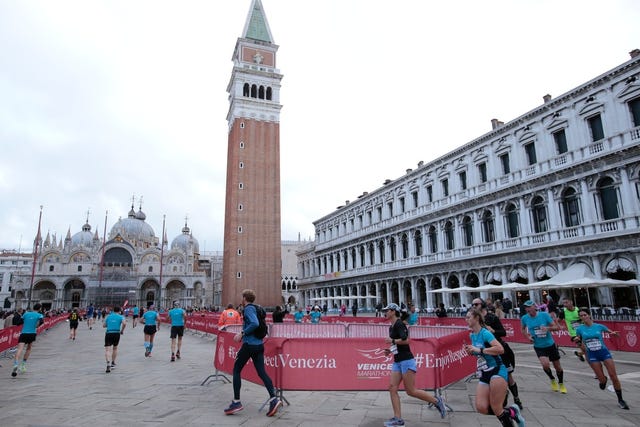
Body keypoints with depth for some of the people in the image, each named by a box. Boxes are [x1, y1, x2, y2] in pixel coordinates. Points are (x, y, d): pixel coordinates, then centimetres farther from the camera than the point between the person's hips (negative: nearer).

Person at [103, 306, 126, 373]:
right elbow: (124, 323, -14)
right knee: (115, 348, 21)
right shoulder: (121, 317, 4)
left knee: (107, 350, -6)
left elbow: (103, 325, 16)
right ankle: (113, 363, 28)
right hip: (116, 333, 0)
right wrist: (122, 330, 1)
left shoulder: (108, 316, 15)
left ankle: (108, 364, -27)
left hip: (108, 333, 0)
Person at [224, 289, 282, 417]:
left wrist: (242, 333, -17)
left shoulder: (248, 309, -10)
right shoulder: (255, 308, 16)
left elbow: (254, 324, -25)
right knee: (261, 372, 4)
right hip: (259, 344, 8)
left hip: (249, 344, -8)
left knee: (236, 370, 8)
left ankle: (236, 402, 11)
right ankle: (273, 399, -7)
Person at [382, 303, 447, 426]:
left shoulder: (399, 324, -13)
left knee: (411, 391, -4)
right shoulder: (391, 327, 15)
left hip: (406, 361, -9)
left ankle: (437, 401, 13)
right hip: (397, 362, 9)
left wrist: (392, 341, -15)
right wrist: (390, 350, 11)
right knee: (392, 388, 0)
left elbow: (405, 340, -26)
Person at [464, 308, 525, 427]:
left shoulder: (485, 333, -16)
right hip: (484, 375, 8)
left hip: (497, 371, -7)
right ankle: (511, 411, 16)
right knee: (481, 408, -5)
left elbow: (500, 349, -29)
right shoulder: (472, 335, 9)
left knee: (496, 409, -7)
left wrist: (479, 350, -29)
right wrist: (470, 351, 3)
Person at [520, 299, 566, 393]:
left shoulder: (544, 314, -13)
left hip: (551, 345, 0)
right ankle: (552, 379, 12)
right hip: (538, 347, 0)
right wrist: (528, 336, -6)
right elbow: (523, 329, 12)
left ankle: (561, 384, 42)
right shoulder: (524, 318, -8)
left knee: (557, 367, 12)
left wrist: (548, 328, -28)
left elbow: (556, 327, -8)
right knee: (545, 364, -21)